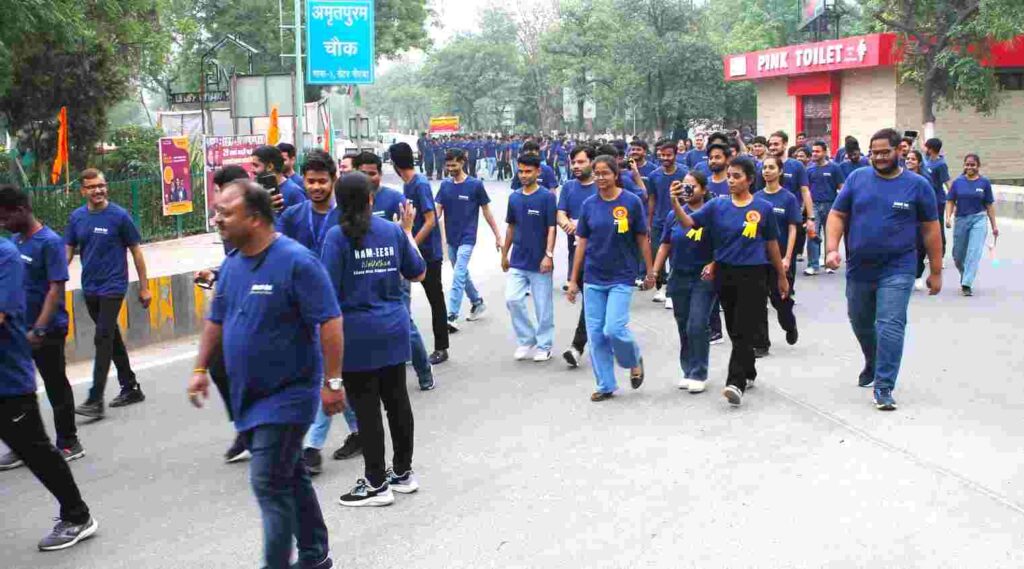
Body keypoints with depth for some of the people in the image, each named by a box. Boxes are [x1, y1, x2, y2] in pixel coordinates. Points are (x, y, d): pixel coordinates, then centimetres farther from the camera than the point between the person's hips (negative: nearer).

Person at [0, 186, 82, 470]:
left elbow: (56, 288, -20)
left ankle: (68, 443, 19)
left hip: (47, 330, -7)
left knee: (56, 387, 5)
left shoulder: (49, 242, -15)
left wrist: (39, 330, -25)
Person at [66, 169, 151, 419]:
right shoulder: (77, 217, 5)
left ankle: (95, 400, -9)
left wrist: (144, 287, -3)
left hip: (112, 287, -5)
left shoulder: (119, 216, -8)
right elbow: (68, 251, 8)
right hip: (89, 288, 5)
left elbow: (136, 252, -3)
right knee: (112, 337, 14)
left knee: (103, 340, -10)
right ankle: (131, 388, 27)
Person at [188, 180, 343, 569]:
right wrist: (201, 368, 14)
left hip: (287, 394, -8)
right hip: (249, 395, 8)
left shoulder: (295, 261, -18)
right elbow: (216, 321, 18)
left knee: (269, 482, -9)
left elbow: (329, 322, -20)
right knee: (290, 477, 17)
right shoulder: (231, 264, 6)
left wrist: (332, 382, -21)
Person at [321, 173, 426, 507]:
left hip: (357, 335, -5)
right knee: (397, 400, 14)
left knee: (366, 408, 3)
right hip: (393, 330, 5)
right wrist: (408, 231, 24)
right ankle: (403, 473, 26)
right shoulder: (393, 231, 3)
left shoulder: (338, 236, -11)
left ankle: (377, 485, 11)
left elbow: (328, 290, -15)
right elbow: (418, 273, 15)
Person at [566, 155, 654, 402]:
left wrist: (650, 271, 3)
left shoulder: (631, 202, -6)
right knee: (596, 333, 5)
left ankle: (634, 360, 19)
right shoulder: (589, 204, 3)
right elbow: (582, 243, 6)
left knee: (614, 329, -13)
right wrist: (573, 280, 6)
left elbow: (642, 239, 1)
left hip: (621, 277, -4)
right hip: (593, 278, 4)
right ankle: (605, 385, 18)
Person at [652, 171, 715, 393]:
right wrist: (655, 272, 7)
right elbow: (665, 245, 11)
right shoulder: (673, 214, 5)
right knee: (683, 327, 11)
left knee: (697, 326, -10)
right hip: (679, 277, 5)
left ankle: (699, 374, 1)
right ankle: (688, 371, 23)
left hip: (703, 278, -5)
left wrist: (713, 265, -21)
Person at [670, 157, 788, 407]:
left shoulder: (763, 208, -1)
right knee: (734, 330, 13)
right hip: (725, 273, 3)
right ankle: (749, 372, 33)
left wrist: (781, 276, 15)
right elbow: (689, 222, -8)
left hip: (753, 275, -3)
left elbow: (771, 244, 8)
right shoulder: (718, 206, 3)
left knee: (744, 330, -9)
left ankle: (736, 383, -14)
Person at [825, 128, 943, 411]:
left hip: (896, 270, -3)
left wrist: (936, 271, 4)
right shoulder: (857, 178, 2)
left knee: (890, 327, -10)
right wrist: (832, 249, -11)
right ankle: (872, 364, 45)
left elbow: (931, 230, 3)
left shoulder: (917, 185, -2)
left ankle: (883, 387, -4)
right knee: (861, 323, 18)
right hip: (859, 268, 3)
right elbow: (837, 215, 4)